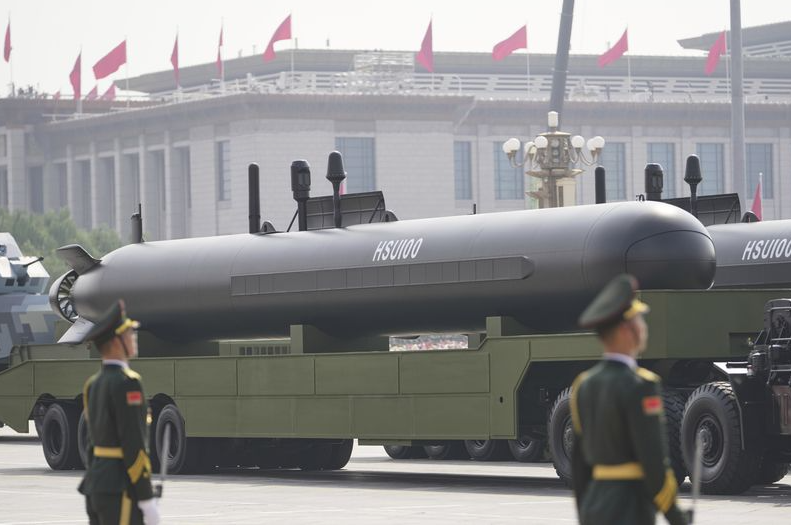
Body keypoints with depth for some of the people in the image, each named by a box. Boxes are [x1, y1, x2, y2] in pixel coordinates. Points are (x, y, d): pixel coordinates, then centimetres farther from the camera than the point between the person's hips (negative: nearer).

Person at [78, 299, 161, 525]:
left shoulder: (94, 384, 14)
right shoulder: (126, 383, -16)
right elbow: (134, 445, -20)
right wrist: (147, 500, -18)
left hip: (98, 486, 10)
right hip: (120, 491, -10)